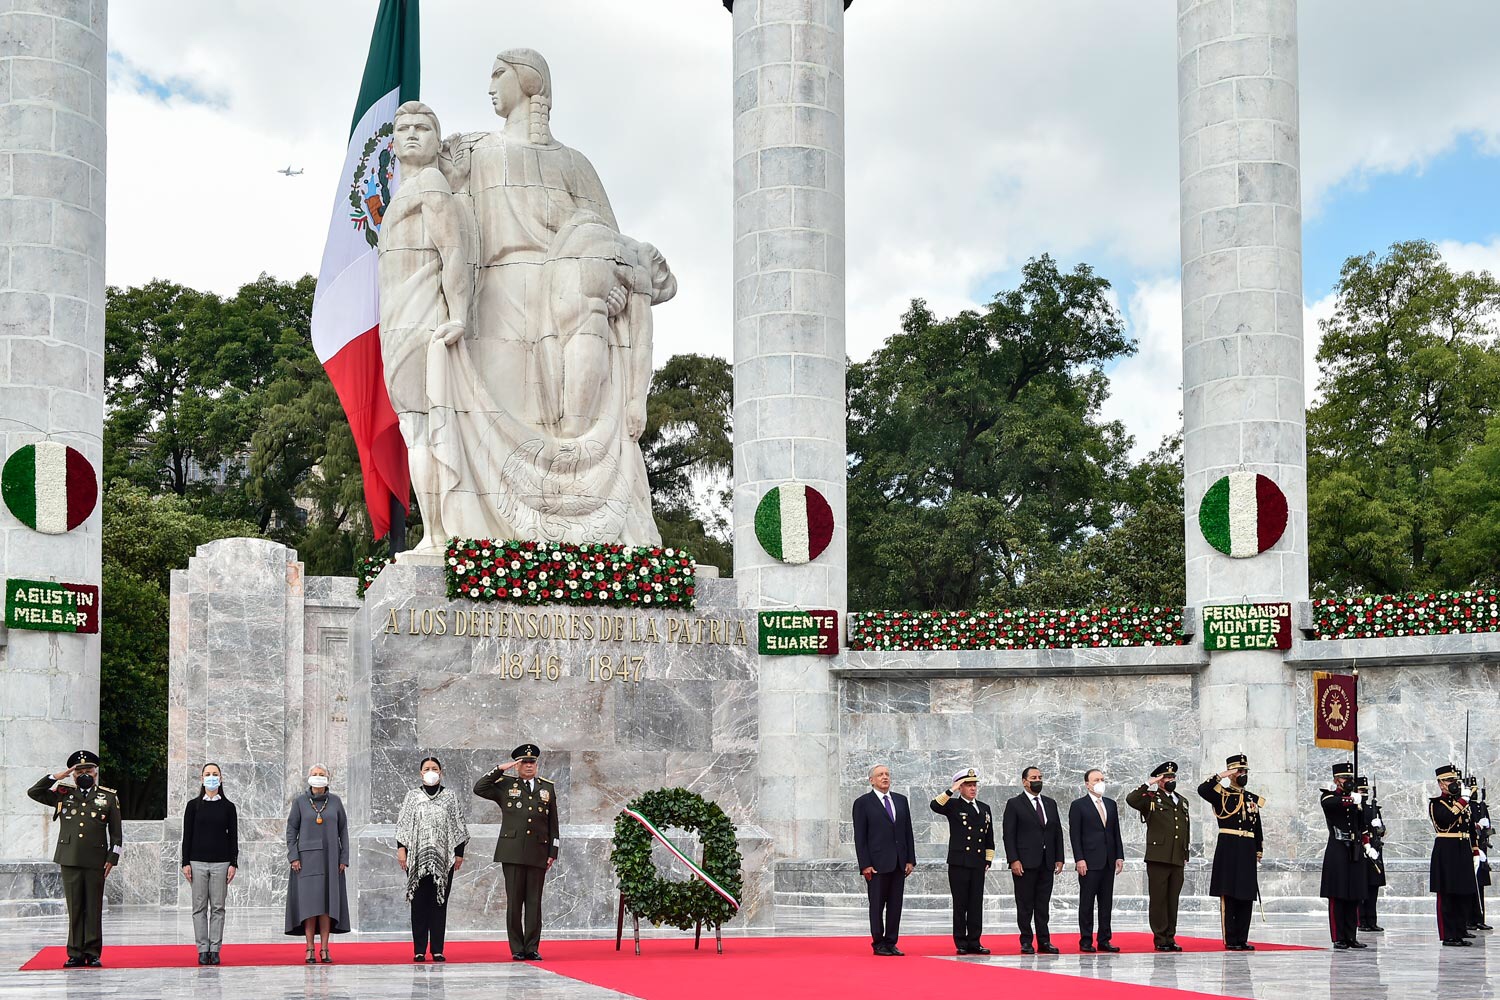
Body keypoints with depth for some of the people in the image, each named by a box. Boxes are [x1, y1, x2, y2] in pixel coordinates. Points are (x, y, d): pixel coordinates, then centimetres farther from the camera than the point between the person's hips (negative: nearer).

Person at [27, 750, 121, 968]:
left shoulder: (109, 797, 8)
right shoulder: (63, 795, 12)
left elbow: (116, 832, 8)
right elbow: (34, 792, 6)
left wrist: (112, 858, 0)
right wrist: (56, 777, 1)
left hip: (95, 860, -1)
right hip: (69, 859, 1)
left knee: (94, 909, 0)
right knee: (74, 908, 3)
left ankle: (93, 954, 5)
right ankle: (75, 954, 7)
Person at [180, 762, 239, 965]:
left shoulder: (228, 807, 6)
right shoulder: (193, 805, 6)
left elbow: (233, 836, 6)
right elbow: (187, 835, 5)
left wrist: (233, 863, -1)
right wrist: (185, 863, -1)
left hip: (221, 862, 0)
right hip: (198, 862, 0)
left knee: (218, 908, 0)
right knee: (199, 908, 0)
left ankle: (215, 950, 4)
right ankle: (203, 950, 4)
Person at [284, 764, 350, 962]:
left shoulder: (335, 801, 7)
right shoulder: (299, 802, 4)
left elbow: (343, 830, 8)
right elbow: (291, 830, 3)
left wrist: (344, 858, 2)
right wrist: (293, 857, -6)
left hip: (330, 858, 1)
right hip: (307, 858, -1)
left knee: (327, 902, -2)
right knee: (309, 902, -5)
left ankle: (325, 949, 1)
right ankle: (310, 949, -3)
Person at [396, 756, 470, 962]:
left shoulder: (449, 797, 8)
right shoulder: (413, 796, 9)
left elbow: (458, 826, 7)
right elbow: (403, 824, 6)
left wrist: (459, 852, 2)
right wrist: (401, 848, -3)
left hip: (443, 858, 0)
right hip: (417, 858, 0)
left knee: (439, 902, 0)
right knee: (419, 902, -1)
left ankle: (438, 950, 2)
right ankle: (419, 950, 1)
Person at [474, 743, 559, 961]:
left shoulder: (548, 788, 14)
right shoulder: (505, 785, 9)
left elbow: (553, 824, 14)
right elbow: (479, 788, -4)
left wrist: (553, 852, 7)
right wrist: (500, 769, -6)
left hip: (538, 853, 2)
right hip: (512, 852, -1)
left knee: (534, 902, 1)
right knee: (514, 901, -1)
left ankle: (532, 948, 5)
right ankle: (517, 949, 3)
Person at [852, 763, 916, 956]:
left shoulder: (901, 800, 13)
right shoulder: (863, 803, -2)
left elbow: (908, 831, 13)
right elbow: (860, 837, -5)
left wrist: (910, 860, 6)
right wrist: (865, 865, -11)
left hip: (899, 863, 5)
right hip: (877, 863, -5)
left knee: (895, 905, 6)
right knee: (877, 905, 1)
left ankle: (891, 943, 11)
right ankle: (878, 944, 7)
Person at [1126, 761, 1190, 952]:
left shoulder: (1182, 802, 20)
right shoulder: (1151, 798, 1)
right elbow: (1131, 800, -19)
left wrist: (1186, 856, 19)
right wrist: (1149, 784, -19)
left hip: (1177, 860, 5)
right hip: (1158, 857, -5)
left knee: (1173, 900, 7)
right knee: (1158, 899, -3)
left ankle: (1170, 938, 12)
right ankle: (1160, 939, 1)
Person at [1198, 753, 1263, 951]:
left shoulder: (1253, 799, 17)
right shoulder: (1221, 794, 1)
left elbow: (1258, 830, 20)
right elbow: (1202, 790, -20)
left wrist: (1258, 851, 13)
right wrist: (1222, 776, -16)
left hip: (1247, 852, 5)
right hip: (1228, 850, -5)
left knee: (1246, 896, 5)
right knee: (1228, 894, -5)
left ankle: (1243, 939, 10)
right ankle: (1230, 940, -3)